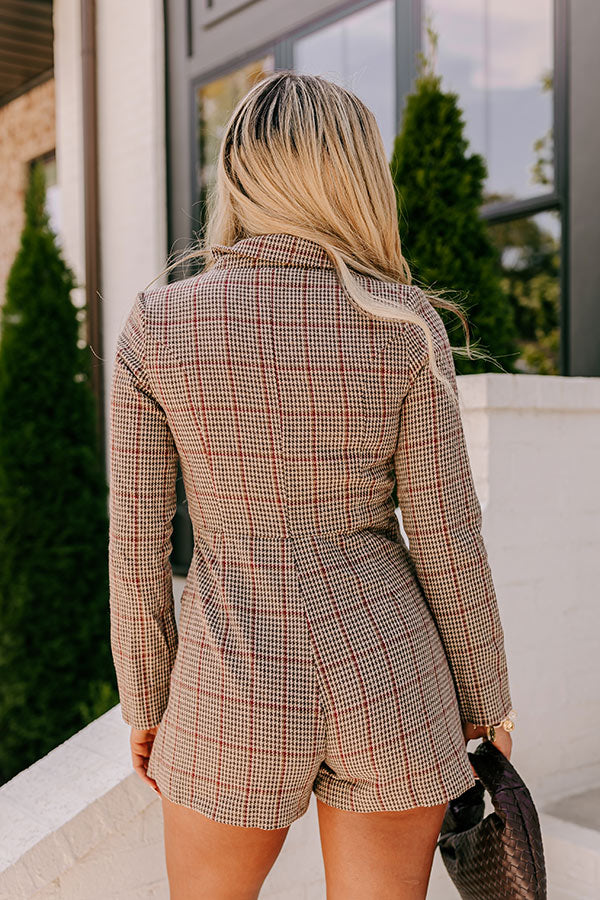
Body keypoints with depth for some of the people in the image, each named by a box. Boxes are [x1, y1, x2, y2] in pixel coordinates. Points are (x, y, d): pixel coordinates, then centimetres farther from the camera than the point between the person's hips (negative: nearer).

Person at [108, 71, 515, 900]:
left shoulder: (155, 325, -8)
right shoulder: (405, 326, -9)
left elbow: (137, 544, -4)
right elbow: (446, 537, -6)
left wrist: (145, 702, 9)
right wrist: (484, 701, 7)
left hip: (236, 686, 0)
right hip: (388, 678, 1)